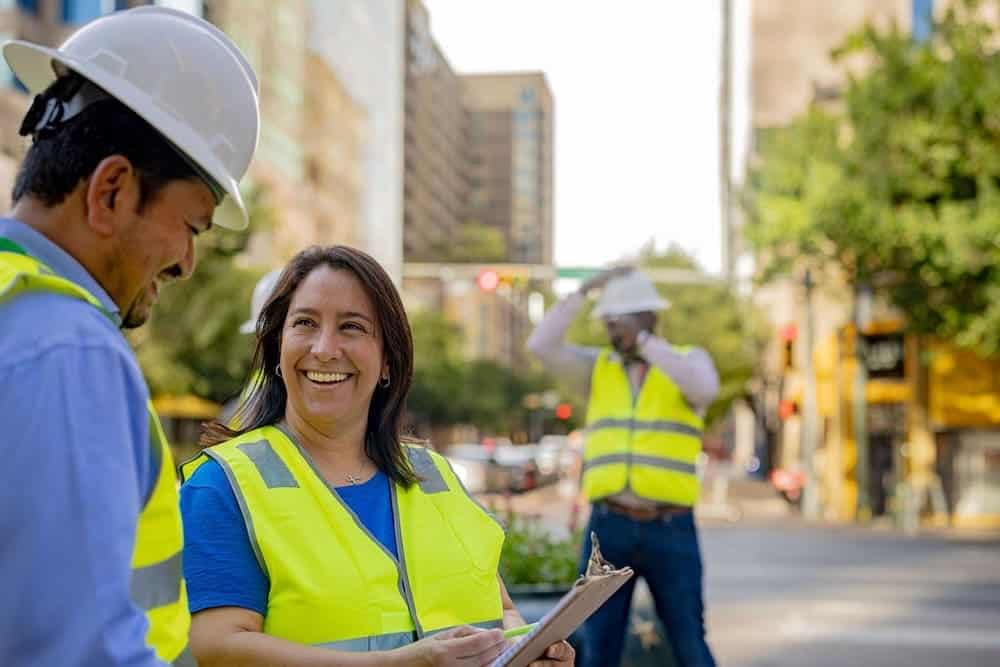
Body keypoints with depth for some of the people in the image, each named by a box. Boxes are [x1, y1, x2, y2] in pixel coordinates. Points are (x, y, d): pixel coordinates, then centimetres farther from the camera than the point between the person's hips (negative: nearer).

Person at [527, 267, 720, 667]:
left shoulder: (691, 361, 4)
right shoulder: (598, 367, 10)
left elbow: (704, 389, -22)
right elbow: (540, 346, -7)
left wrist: (642, 339, -17)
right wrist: (586, 288, -8)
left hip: (670, 532, -2)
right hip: (609, 529, 2)